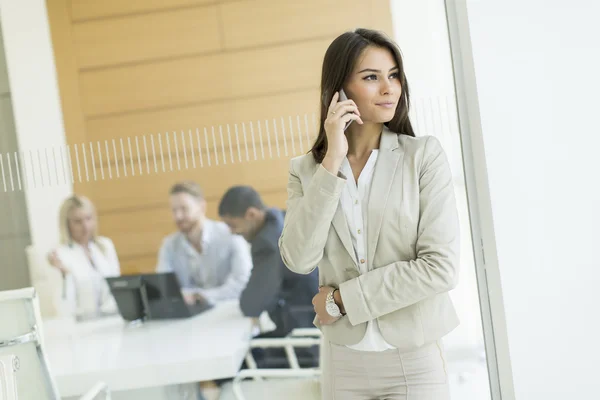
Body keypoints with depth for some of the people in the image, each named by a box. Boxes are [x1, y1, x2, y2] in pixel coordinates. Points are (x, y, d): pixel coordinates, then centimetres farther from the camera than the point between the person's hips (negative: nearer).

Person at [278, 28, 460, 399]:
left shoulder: (424, 155, -6)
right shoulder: (306, 169, 1)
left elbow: (441, 269, -13)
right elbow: (299, 260, -14)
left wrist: (341, 299, -11)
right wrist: (332, 161, -15)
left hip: (414, 358, -2)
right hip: (344, 359, 2)